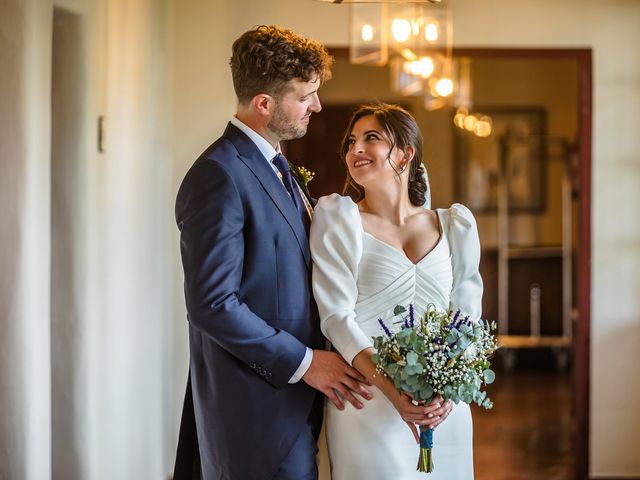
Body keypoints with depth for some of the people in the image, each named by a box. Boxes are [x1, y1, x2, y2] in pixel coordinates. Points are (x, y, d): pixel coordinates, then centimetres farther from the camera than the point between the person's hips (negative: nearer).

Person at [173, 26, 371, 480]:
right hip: (258, 408, -9)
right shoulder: (219, 177, -17)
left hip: (295, 397, 9)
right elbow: (211, 304, -21)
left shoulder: (276, 167, 14)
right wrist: (303, 362, -17)